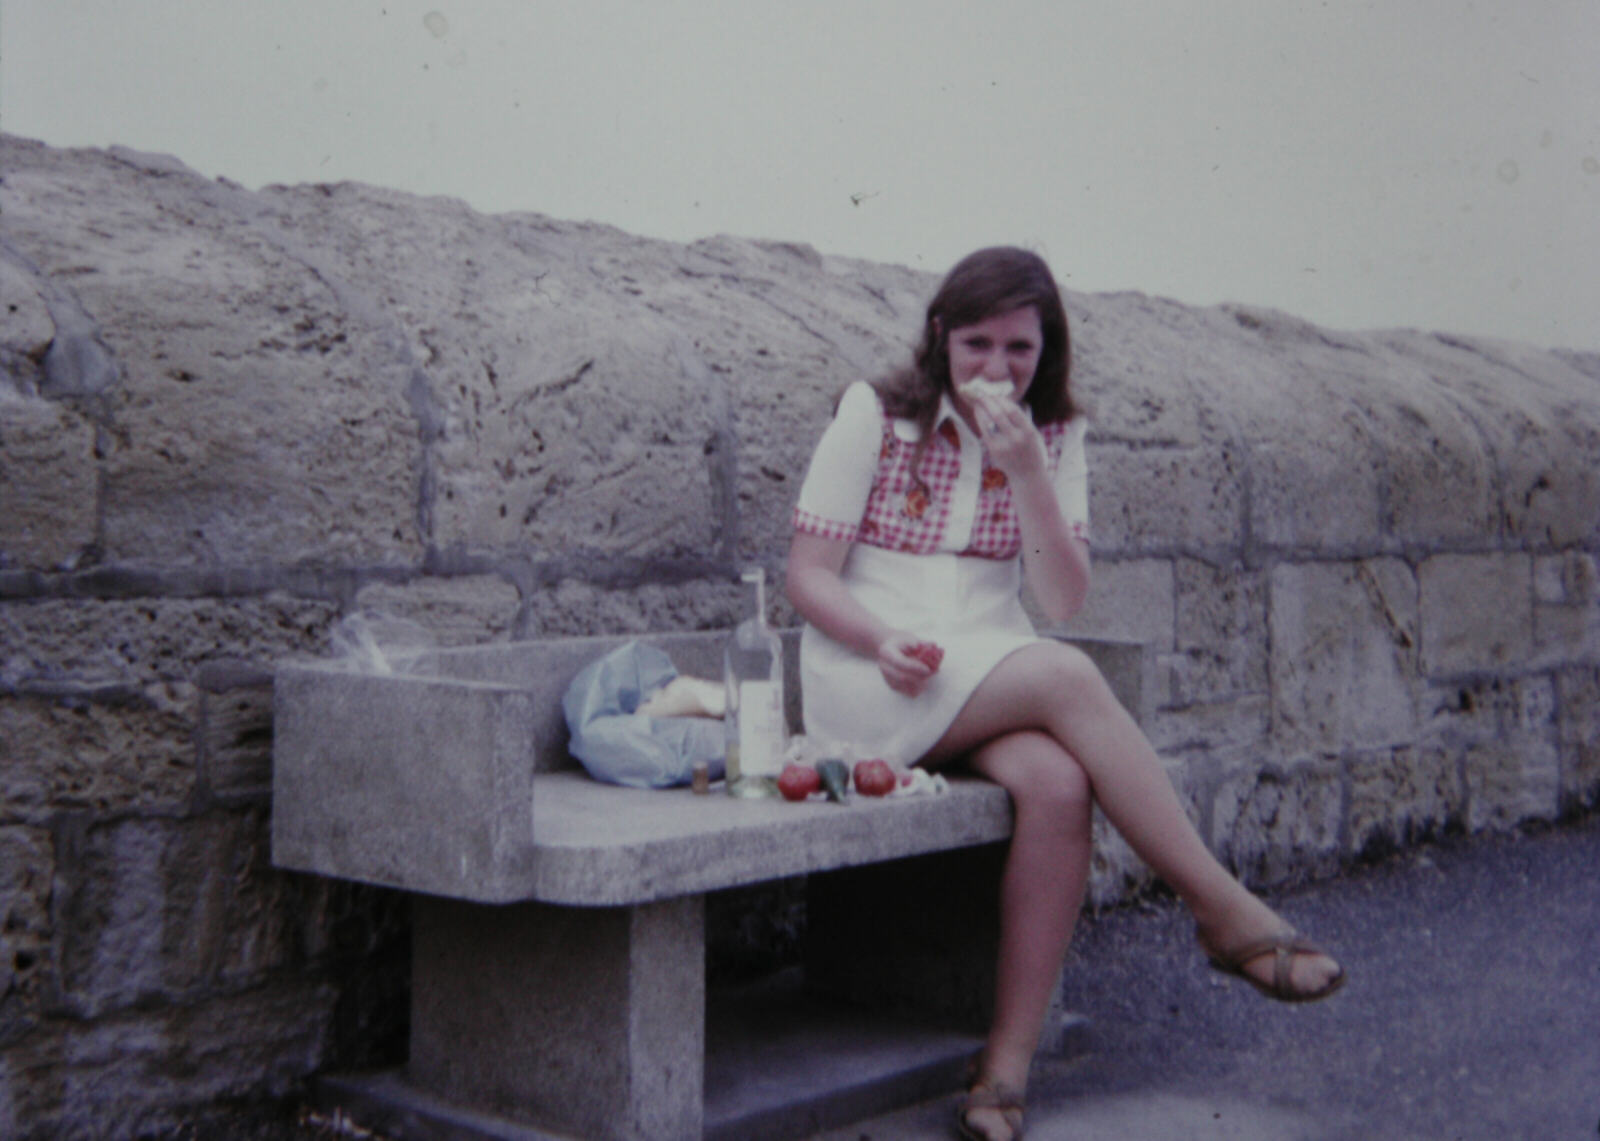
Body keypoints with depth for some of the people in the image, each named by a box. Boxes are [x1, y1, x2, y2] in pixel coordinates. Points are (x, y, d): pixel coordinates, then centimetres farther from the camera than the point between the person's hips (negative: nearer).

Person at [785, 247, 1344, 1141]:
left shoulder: (1055, 436, 9)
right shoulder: (875, 414, -1)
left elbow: (1066, 601, -2)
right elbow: (808, 575, -4)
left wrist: (1026, 472, -15)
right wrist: (885, 644, -23)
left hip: (997, 686, 4)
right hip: (866, 681, -3)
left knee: (1058, 783, -32)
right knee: (1067, 676, -31)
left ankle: (1008, 1067, -26)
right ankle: (1227, 914, -22)